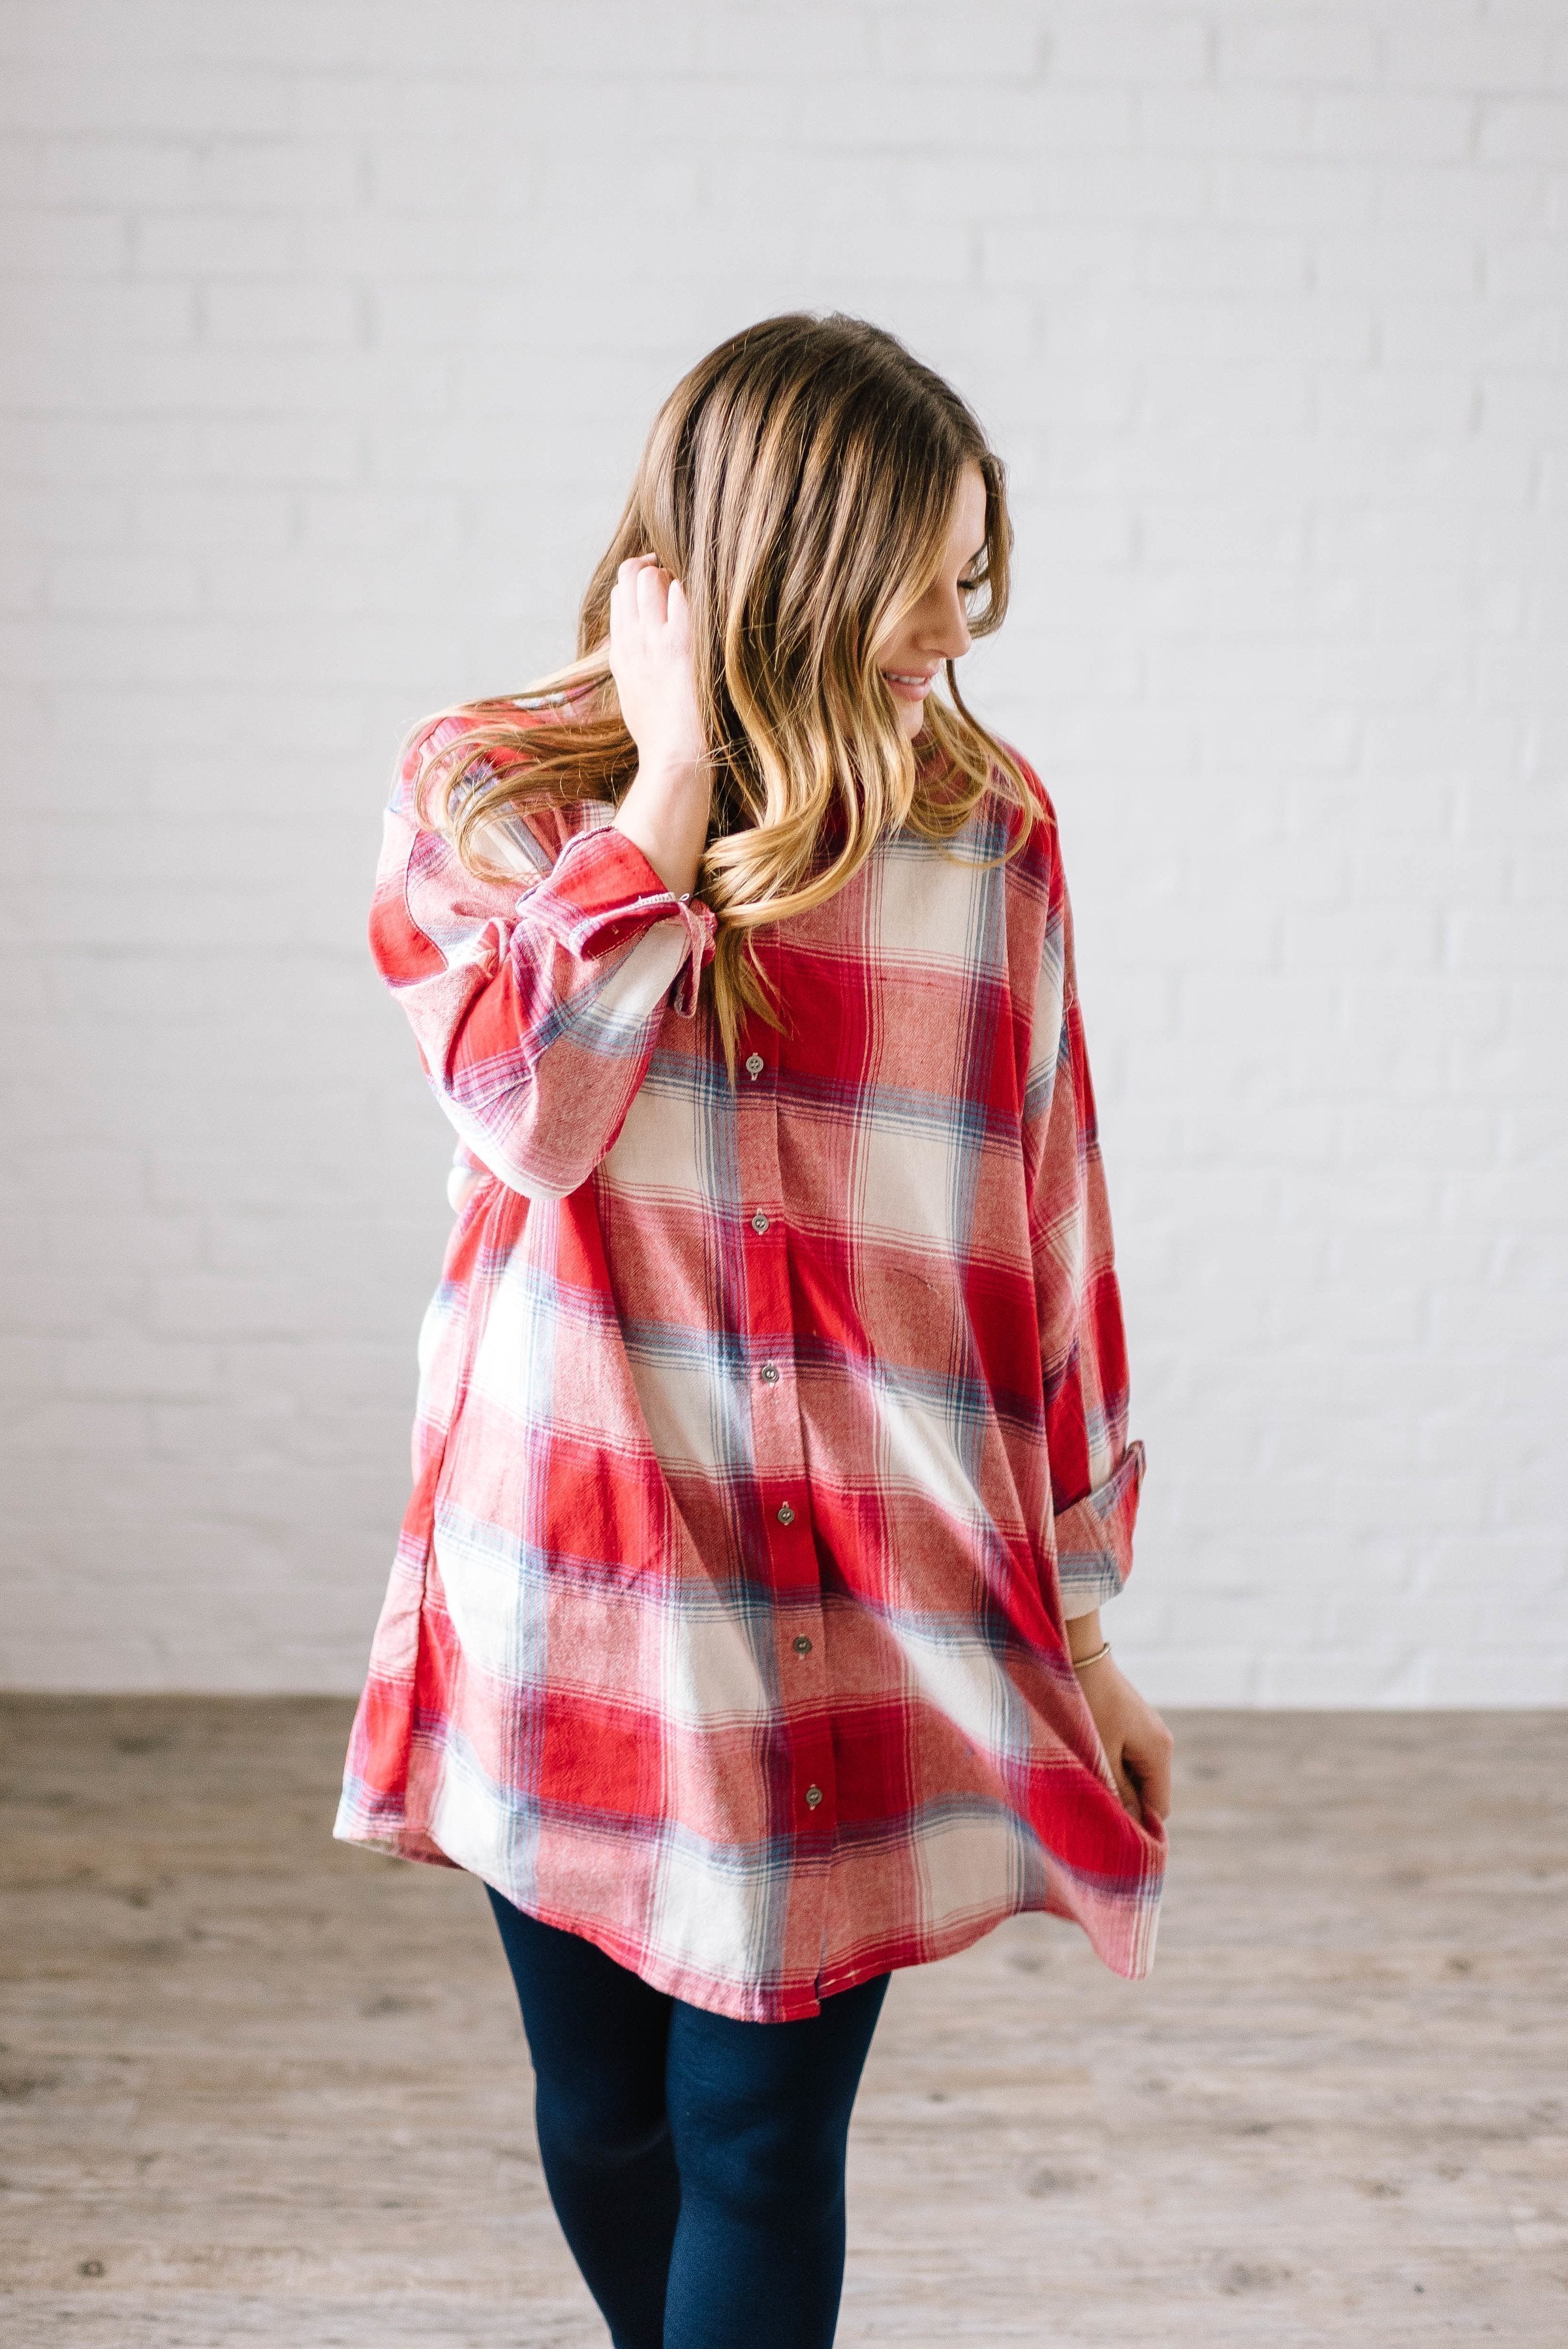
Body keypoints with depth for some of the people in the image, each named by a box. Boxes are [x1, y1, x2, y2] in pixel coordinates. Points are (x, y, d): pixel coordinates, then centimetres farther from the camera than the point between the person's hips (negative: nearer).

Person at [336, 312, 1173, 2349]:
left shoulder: (986, 829, -1)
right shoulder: (488, 791, -2)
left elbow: (1045, 1225, 2)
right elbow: (530, 1102, -21)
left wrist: (1082, 1618, 4)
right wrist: (677, 769, -17)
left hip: (870, 1602, -1)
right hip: (574, 1586, 1)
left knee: (761, 2141, 2)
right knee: (603, 2116, 18)